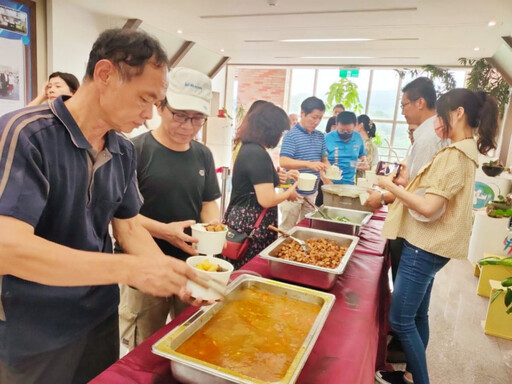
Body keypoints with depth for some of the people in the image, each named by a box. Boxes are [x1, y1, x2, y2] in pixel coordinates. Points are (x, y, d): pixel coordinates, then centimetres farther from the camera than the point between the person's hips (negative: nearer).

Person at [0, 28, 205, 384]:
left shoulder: (124, 151, -2)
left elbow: (128, 227, 3)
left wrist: (175, 278, -12)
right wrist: (131, 269, -33)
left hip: (102, 317, 6)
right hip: (33, 336, -5)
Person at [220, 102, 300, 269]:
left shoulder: (248, 148, 10)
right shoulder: (258, 154, -20)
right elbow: (266, 200, -22)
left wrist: (279, 177, 22)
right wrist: (289, 193, -5)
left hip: (241, 220, 10)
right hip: (251, 226, -10)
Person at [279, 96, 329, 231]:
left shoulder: (320, 136, 8)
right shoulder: (291, 135, -12)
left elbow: (324, 159, 15)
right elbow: (283, 162, -22)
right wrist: (309, 164, -34)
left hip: (312, 192, 6)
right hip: (293, 191, -6)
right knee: (287, 228, 5)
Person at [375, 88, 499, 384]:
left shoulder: (455, 155, -18)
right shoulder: (466, 152, 14)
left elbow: (428, 208, -25)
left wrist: (392, 186, -14)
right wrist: (407, 184, 6)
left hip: (424, 248, -10)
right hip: (428, 245, 10)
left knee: (400, 319, 0)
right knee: (416, 315, 19)